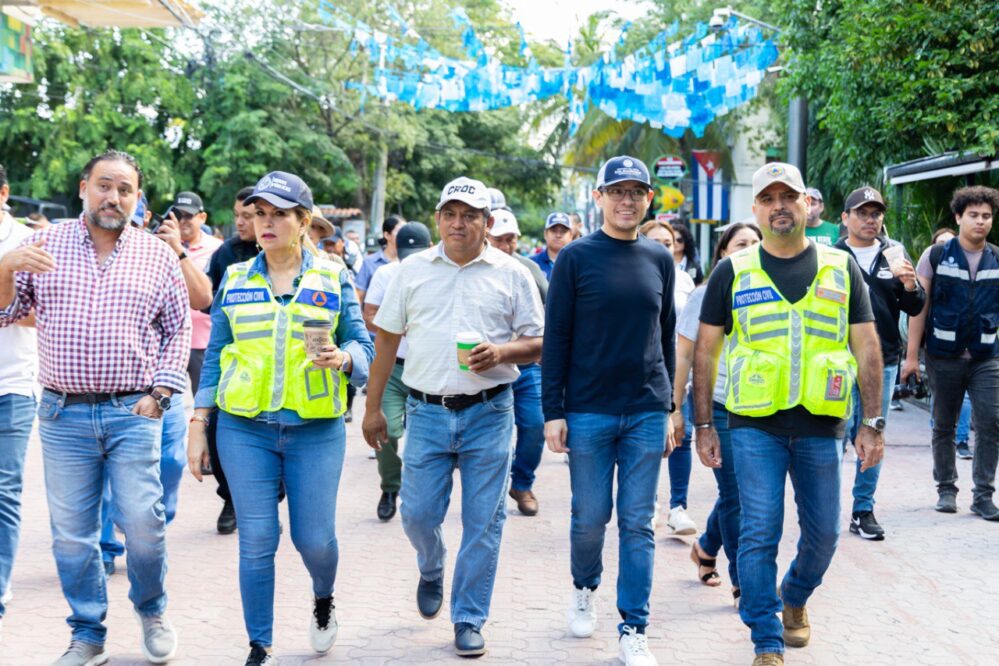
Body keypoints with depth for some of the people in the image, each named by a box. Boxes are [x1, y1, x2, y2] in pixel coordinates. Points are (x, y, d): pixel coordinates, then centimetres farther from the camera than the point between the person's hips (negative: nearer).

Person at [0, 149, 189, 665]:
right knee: (71, 532, 5)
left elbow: (179, 331, 10)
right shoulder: (44, 245, 6)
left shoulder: (157, 256, 6)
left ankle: (152, 611, 21)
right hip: (63, 414, 1)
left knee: (143, 524, -5)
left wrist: (159, 393, -2)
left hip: (133, 413, -1)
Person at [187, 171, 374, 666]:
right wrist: (198, 428, 5)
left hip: (316, 429, -1)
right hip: (245, 428, 1)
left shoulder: (333, 279, 5)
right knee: (256, 541, -1)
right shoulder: (235, 280, 8)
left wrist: (342, 357, -19)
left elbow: (364, 346, 5)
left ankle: (323, 598, 36)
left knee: (314, 538, 1)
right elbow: (215, 355, 9)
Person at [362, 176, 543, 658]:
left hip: (488, 414, -1)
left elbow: (538, 344, 4)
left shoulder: (511, 274, 2)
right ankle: (431, 573, 37)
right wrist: (372, 408, 8)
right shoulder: (413, 270, 6)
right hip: (427, 412, 1)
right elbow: (387, 340, 10)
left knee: (483, 522, 2)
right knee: (418, 514, 3)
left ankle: (469, 621, 15)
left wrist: (501, 353, -17)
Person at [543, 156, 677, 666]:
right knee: (590, 517, 6)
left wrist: (669, 409, 12)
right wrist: (553, 411, -7)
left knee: (638, 523, 3)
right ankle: (585, 589, 35)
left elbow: (666, 336, 13)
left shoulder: (659, 259, 8)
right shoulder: (576, 257, -2)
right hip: (588, 411, -2)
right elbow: (556, 337, -3)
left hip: (647, 414, 2)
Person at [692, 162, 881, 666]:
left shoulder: (841, 268, 6)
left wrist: (872, 423, 1)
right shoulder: (733, 272, 2)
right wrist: (703, 424, 1)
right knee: (759, 533, -6)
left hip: (822, 425, 2)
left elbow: (867, 348, 6)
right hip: (756, 426, -2)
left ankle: (795, 598, 39)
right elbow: (705, 351, 5)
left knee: (823, 532, 10)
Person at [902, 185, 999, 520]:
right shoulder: (936, 256, 0)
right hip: (944, 355, -1)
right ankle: (946, 489, 22)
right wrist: (912, 355, -5)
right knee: (944, 426, 9)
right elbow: (919, 307, -1)